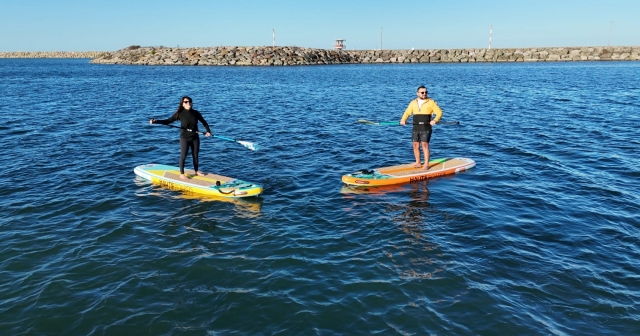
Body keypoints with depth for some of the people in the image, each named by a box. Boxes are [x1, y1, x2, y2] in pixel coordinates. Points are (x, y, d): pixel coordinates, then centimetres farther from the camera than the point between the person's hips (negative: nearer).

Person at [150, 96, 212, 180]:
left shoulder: (196, 113, -2)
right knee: (183, 156, 2)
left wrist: (208, 131, -5)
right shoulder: (180, 113, -9)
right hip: (184, 138, -3)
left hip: (195, 138, 3)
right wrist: (155, 121, -20)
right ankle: (182, 174, 13)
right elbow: (168, 121, -9)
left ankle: (196, 171, 31)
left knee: (195, 155, 14)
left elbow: (204, 122, 9)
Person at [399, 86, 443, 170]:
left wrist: (435, 120, -21)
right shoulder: (413, 102, 13)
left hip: (426, 128, -4)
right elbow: (407, 112, 13)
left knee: (425, 145, -10)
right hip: (415, 128, 4)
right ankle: (418, 163, 19)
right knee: (415, 145, 5)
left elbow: (439, 112, -3)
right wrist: (403, 120, -7)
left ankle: (426, 164, -7)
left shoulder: (431, 102, 1)